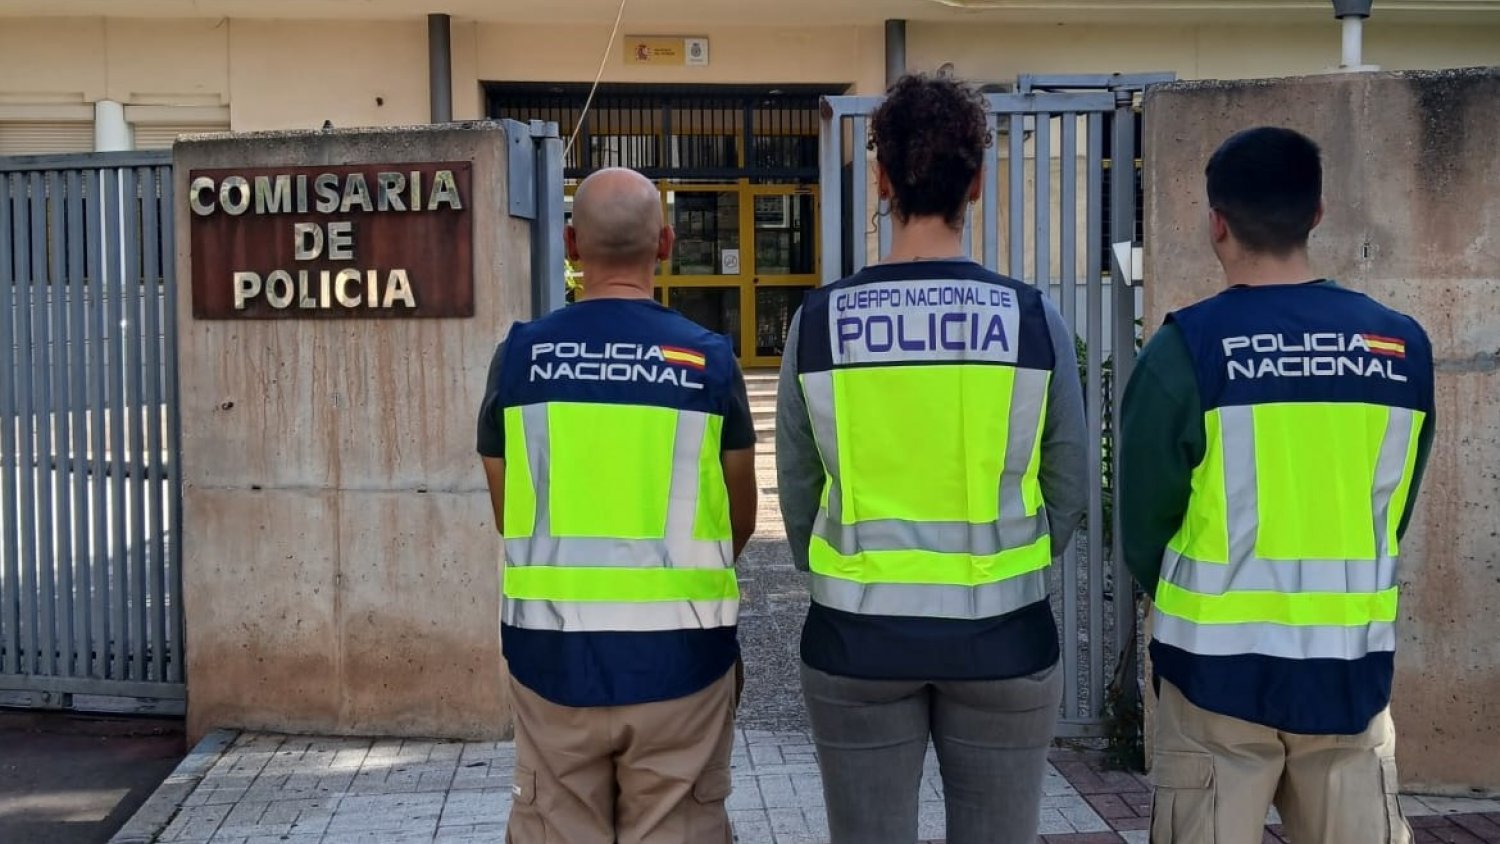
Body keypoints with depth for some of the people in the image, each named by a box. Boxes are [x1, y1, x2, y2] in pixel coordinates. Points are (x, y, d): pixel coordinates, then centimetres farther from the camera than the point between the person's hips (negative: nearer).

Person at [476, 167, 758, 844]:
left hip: (552, 653, 1)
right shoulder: (708, 361, -5)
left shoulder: (520, 355, -2)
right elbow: (740, 524, 4)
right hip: (677, 654, -1)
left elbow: (509, 517, 7)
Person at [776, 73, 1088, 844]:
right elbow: (1066, 489, 1)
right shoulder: (1034, 318, -7)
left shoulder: (820, 320, -6)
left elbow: (799, 491, 2)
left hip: (857, 633, 1)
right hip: (1001, 632, 0)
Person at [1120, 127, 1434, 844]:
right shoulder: (1403, 346, -1)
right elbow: (1391, 514, 7)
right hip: (1354, 669, 3)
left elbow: (1142, 524, -5)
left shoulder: (1188, 347, -13)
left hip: (1221, 670, -3)